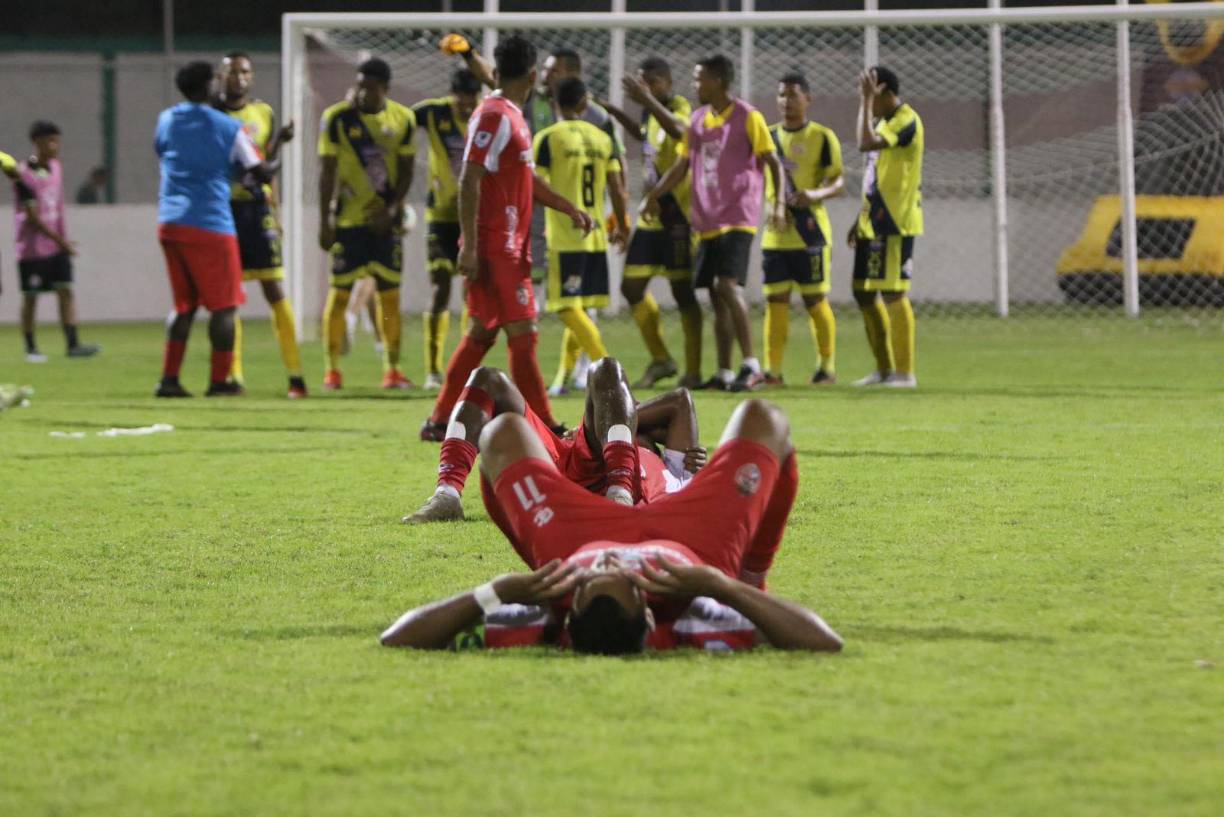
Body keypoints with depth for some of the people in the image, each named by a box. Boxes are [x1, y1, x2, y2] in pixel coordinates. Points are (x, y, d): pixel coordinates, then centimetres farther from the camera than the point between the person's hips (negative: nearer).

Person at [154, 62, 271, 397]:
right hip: (211, 225, -5)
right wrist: (276, 164, 17)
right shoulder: (229, 128, -5)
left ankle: (169, 379, 5)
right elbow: (261, 173, -4)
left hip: (170, 222, 5)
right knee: (224, 305, 3)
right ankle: (219, 380, 1)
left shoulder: (166, 120, 8)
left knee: (185, 305, 13)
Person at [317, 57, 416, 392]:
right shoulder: (337, 118, -7)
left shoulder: (402, 119, 2)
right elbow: (327, 171, -6)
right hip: (347, 219, -3)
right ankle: (332, 370, 6)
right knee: (340, 292, -1)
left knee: (390, 294, 3)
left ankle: (392, 370, 10)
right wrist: (325, 221, -9)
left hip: (384, 220, 3)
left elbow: (406, 170, 6)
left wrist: (392, 209, -8)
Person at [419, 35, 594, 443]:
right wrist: (470, 248, -23)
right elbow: (469, 182, -19)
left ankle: (439, 422, 17)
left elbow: (527, 179, 25)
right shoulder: (494, 116, -15)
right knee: (523, 333, -8)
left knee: (482, 332, 13)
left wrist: (570, 209, 16)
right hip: (495, 248, -10)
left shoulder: (511, 116, 15)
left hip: (508, 247, 10)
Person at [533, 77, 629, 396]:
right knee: (580, 308, 14)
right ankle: (564, 376, 19)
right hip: (597, 236, 5)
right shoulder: (602, 138, 8)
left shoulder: (547, 138, -6)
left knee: (569, 308, -6)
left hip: (564, 236, -5)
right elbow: (617, 188, 7)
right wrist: (621, 227, 20)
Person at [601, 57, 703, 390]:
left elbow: (679, 130, -38)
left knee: (681, 289, -3)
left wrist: (647, 100, -44)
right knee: (631, 286, 6)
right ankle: (660, 360, 19)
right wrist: (616, 114, 23)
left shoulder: (679, 107, -13)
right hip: (652, 214, 8)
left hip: (677, 215, -8)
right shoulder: (654, 113, 10)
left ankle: (693, 371, 5)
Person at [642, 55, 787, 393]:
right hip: (707, 221, 7)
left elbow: (773, 163, -5)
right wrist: (653, 196, 11)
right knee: (716, 296, 7)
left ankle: (751, 366, -19)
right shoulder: (698, 120, 13)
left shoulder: (748, 118, -6)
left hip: (737, 218, -7)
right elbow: (681, 166, 20)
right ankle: (725, 373, 11)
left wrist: (779, 204, -15)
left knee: (728, 285, -20)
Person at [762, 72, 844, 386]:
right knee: (775, 301, 1)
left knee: (815, 299, -1)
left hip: (809, 231, -4)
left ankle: (827, 365, 11)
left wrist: (817, 194, -25)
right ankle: (772, 370, 2)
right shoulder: (769, 136, 11)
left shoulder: (822, 137, -3)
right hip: (775, 233, 4)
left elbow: (839, 181, -7)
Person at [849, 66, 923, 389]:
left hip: (894, 223, -10)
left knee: (893, 293, -9)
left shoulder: (906, 121, -14)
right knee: (863, 291, 12)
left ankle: (905, 372, -5)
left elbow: (866, 143, -29)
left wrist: (865, 101, -23)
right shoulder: (884, 121, 17)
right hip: (874, 223, 10)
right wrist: (861, 219, 21)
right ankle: (884, 368, 20)